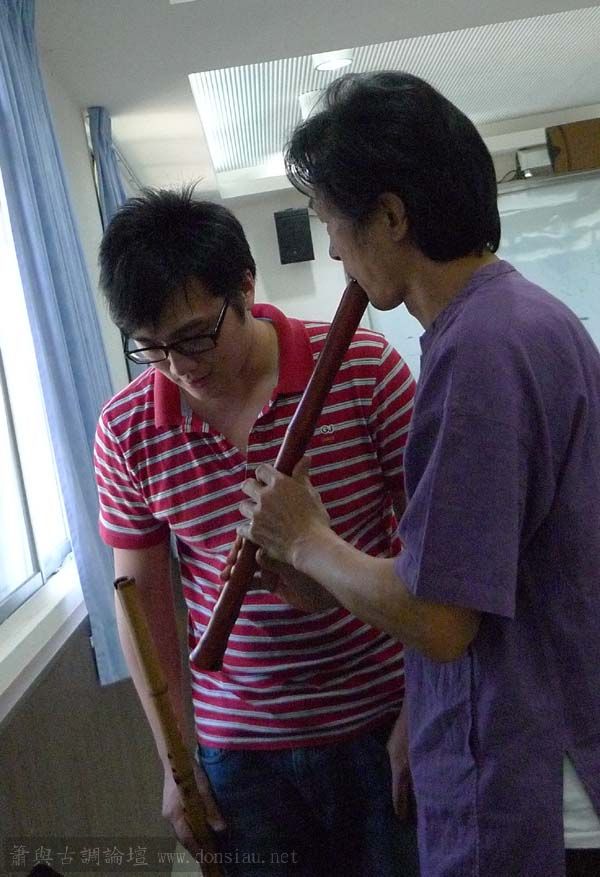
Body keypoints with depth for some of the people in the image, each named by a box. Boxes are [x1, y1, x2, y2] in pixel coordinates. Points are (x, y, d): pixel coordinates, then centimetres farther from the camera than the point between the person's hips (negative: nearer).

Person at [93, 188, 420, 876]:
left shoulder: (365, 369, -13)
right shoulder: (125, 431, -7)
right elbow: (142, 594, 2)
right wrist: (174, 760, 4)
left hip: (383, 721, -1)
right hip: (239, 746, 1)